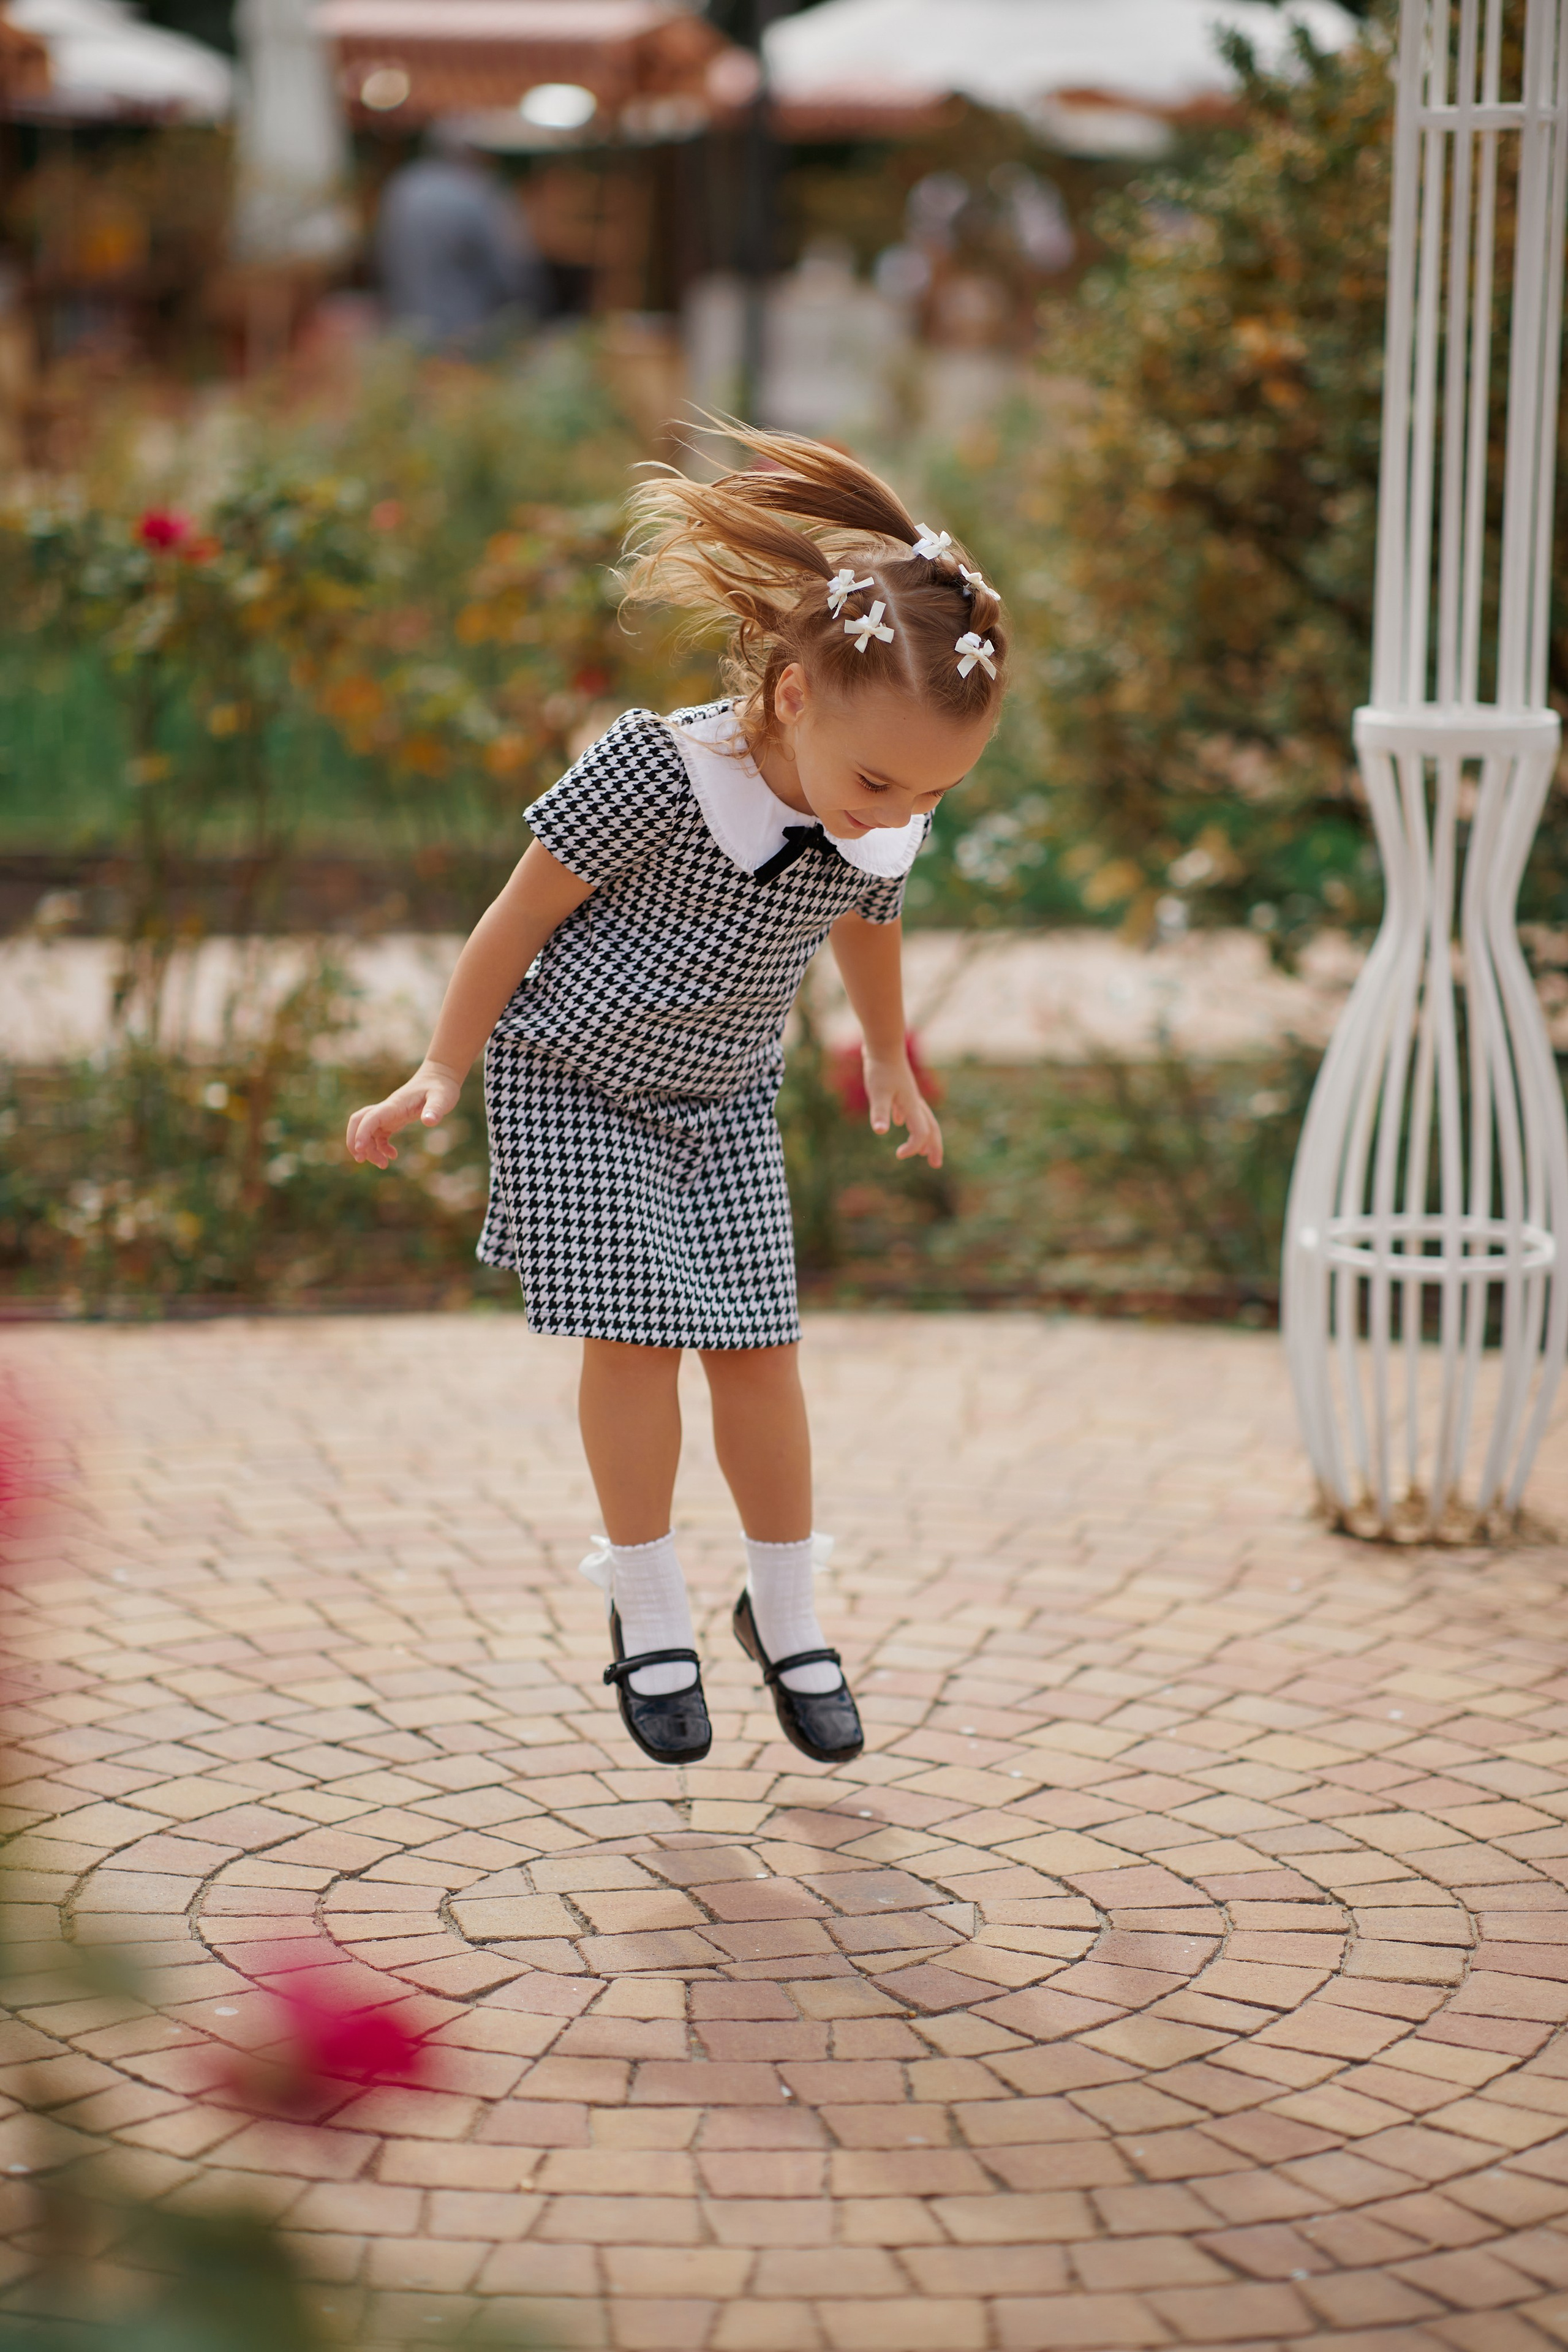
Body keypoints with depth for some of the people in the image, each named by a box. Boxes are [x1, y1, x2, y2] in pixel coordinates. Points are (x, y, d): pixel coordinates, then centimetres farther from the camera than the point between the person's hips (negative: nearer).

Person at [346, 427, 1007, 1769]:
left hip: (725, 1102, 4)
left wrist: (889, 1066, 26)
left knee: (756, 1346, 1)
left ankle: (788, 1617, 16)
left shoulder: (887, 830, -15)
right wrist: (443, 1076, -11)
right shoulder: (658, 772, -32)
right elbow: (524, 912, -18)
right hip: (576, 1080, -4)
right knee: (634, 1335, -8)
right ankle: (649, 1615, 7)